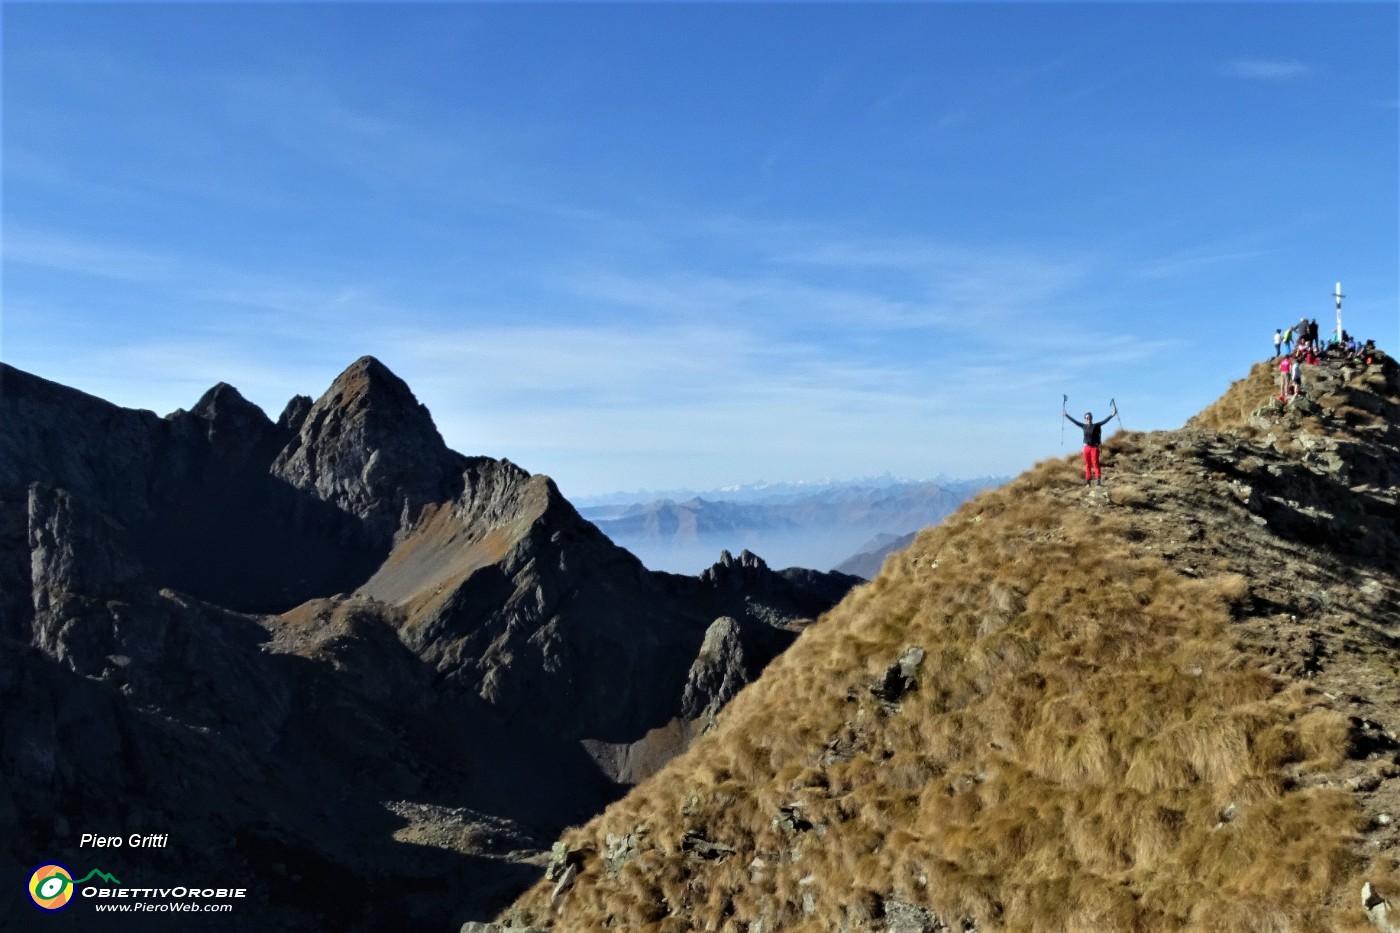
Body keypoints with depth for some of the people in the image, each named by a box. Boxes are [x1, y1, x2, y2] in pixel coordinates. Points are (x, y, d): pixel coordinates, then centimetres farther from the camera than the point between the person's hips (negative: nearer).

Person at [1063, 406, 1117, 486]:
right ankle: (1088, 480, 9)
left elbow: (1105, 421, -7)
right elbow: (1074, 421, 15)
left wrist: (1112, 414, -18)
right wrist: (1066, 415, 18)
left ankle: (1099, 479, -13)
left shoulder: (1096, 425, 0)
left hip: (1094, 447, -3)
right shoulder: (1084, 426, 9)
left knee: (1095, 463, -10)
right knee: (1087, 465, 5)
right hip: (1086, 447, 3)